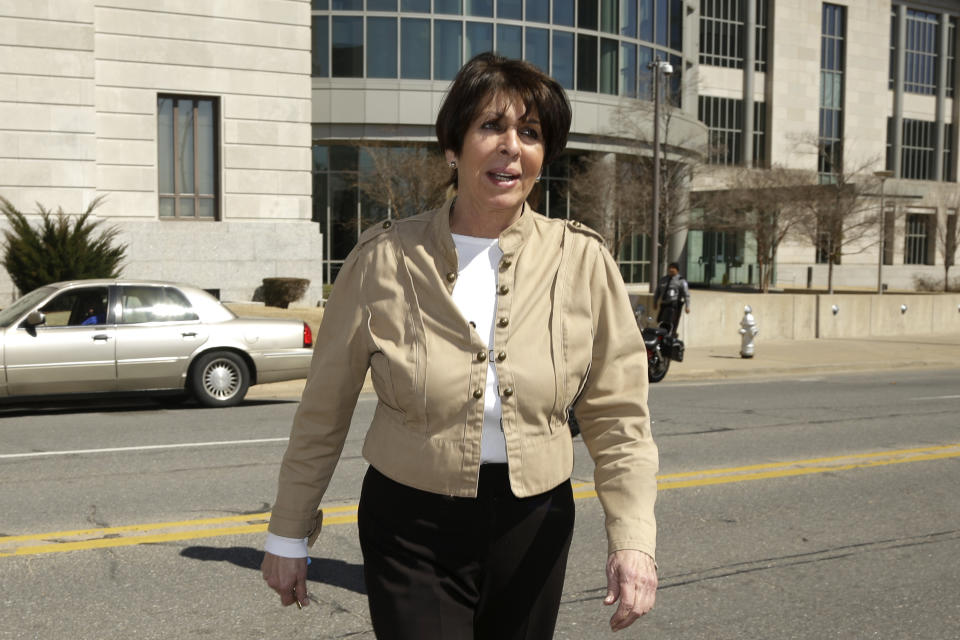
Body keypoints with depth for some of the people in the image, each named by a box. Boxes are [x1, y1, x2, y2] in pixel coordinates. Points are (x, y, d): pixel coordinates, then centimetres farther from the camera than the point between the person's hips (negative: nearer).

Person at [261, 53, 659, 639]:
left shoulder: (582, 262, -5)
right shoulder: (385, 258, -8)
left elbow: (618, 419, -2)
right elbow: (324, 411, 0)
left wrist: (633, 538, -13)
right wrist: (288, 534, 7)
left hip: (533, 527, 2)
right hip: (411, 529, -1)